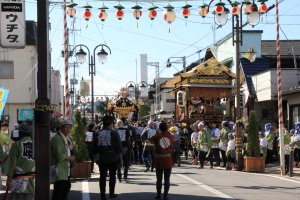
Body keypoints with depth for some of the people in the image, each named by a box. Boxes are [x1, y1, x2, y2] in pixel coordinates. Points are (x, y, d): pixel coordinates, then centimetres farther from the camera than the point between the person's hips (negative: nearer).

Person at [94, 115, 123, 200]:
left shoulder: (98, 133, 2)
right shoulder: (114, 133, -8)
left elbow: (95, 147, 6)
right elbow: (118, 147, -8)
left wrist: (96, 158, 16)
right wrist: (121, 159, -3)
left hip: (102, 158, 2)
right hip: (113, 158, -2)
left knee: (102, 177, 4)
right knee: (112, 176, 13)